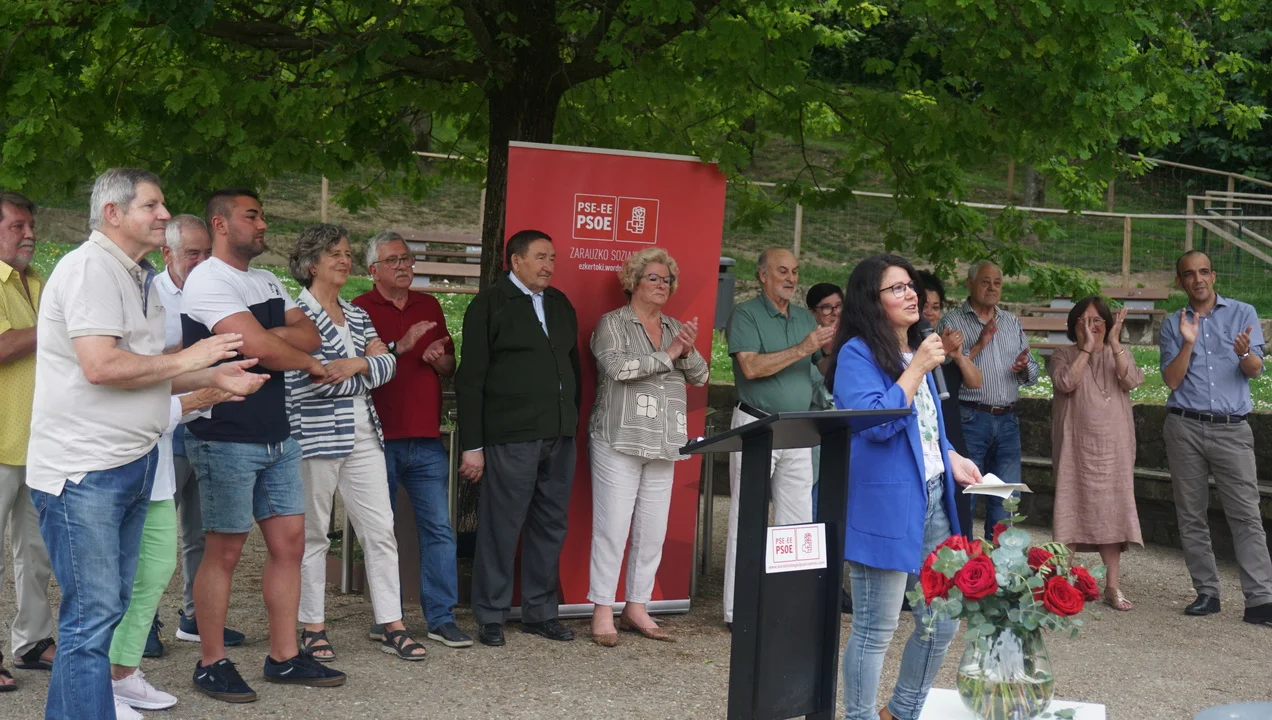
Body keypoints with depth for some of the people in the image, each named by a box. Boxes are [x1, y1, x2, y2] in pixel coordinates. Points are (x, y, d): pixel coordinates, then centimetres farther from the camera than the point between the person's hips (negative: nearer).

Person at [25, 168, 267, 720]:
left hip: (133, 464, 10)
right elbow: (101, 365, -23)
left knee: (110, 608, 14)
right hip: (84, 469, -10)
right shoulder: (90, 267, -12)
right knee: (93, 616, -8)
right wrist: (185, 361, -11)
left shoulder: (139, 278, 18)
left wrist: (214, 377, 11)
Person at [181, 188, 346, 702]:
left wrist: (265, 338, -13)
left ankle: (283, 658, 16)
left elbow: (309, 334, 5)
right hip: (226, 441, -8)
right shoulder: (208, 281, -11)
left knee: (289, 543, 7)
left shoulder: (267, 282, 16)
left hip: (277, 438, 8)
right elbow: (260, 347, -20)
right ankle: (212, 663, 11)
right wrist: (309, 363, -3)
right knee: (224, 551, 0)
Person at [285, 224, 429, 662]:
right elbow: (314, 380, -17)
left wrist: (356, 365, -15)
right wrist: (369, 367, -6)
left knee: (381, 531, 3)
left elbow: (387, 364, 5)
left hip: (362, 437, 6)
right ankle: (313, 628, 13)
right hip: (314, 439, -6)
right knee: (312, 535, 4)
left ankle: (392, 627, 9)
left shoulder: (356, 315, 15)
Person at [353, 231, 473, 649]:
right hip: (379, 439, -4)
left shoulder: (430, 307, 15)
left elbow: (450, 368, 22)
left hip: (426, 438, 4)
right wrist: (401, 346, -20)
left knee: (439, 528, 1)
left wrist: (440, 360, 0)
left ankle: (442, 618, 6)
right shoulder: (360, 310, -1)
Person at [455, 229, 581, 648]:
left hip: (559, 436, 6)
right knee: (501, 527, -2)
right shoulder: (490, 304, -2)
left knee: (551, 526, 10)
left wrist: (573, 425, 14)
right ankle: (491, 618, 9)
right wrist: (472, 446, -10)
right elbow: (470, 380, -5)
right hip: (511, 437, -6)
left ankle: (540, 613, 21)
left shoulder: (560, 304, 17)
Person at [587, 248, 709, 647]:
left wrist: (688, 351, -9)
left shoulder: (675, 328, 16)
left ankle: (637, 608, 16)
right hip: (620, 441, -6)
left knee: (653, 531, 6)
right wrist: (668, 355, -11)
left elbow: (700, 377, 11)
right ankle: (602, 611, 1)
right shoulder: (612, 324, 0)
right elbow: (617, 366, -17)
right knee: (612, 527, -7)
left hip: (663, 447, 6)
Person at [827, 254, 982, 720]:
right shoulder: (857, 354, -10)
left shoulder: (917, 351, 16)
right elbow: (876, 422, -21)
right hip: (884, 505, -9)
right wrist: (917, 370, -16)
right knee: (876, 630, -2)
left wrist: (952, 459, 11)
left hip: (932, 501, 9)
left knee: (941, 621, 14)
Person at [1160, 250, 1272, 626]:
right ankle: (1207, 593, 12)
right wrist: (1188, 343, -14)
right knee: (1191, 517, 4)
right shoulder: (1172, 324, 12)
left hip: (1232, 429, -2)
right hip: (1185, 428, 2)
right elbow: (1172, 380, 2)